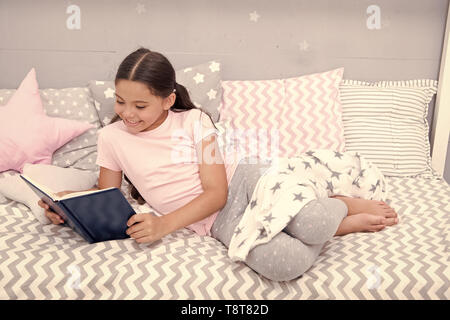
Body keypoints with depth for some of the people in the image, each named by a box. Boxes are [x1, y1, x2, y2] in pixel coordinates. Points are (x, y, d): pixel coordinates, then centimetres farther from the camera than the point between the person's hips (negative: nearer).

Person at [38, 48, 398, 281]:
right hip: (218, 221, 1)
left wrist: (165, 224, -20)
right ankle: (346, 223, -1)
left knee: (311, 227, -33)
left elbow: (216, 192, -8)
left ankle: (347, 204, 4)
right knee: (284, 264, -31)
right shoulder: (111, 137, 3)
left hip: (243, 180, 0)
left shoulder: (194, 120, -3)